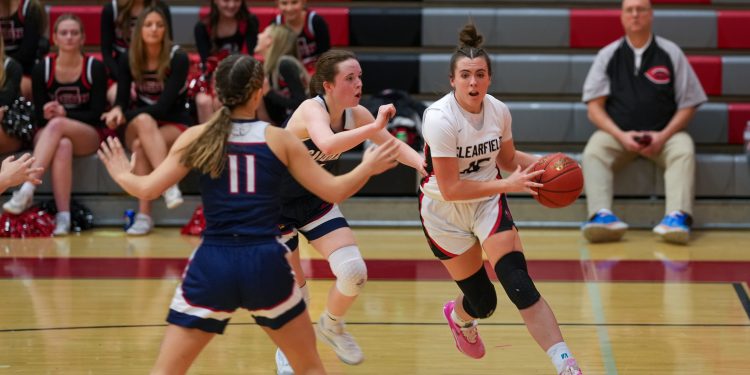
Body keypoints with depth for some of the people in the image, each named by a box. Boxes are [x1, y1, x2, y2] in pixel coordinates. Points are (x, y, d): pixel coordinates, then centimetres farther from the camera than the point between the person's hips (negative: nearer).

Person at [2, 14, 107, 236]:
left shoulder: (95, 68, -2)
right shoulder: (42, 69, 1)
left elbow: (96, 114, -6)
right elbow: (39, 115, 2)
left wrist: (64, 114, -21)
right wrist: (47, 114, -23)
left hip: (88, 136, -1)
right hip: (47, 135, 1)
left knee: (57, 125, -36)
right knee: (63, 146, -38)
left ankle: (27, 190, -47)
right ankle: (63, 217, -48)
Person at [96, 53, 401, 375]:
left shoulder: (197, 138, 2)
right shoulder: (279, 139, 3)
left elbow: (148, 189, -2)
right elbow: (334, 191, 6)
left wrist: (121, 174, 20)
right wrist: (369, 167, 25)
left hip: (212, 265, 0)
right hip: (265, 264, 0)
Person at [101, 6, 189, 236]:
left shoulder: (178, 59, -12)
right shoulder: (129, 60, -1)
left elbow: (165, 104, -20)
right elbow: (122, 99, -5)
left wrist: (125, 114, -28)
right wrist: (117, 111, -31)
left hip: (175, 124, -3)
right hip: (138, 127, 3)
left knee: (141, 146, -34)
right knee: (144, 121, -35)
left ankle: (144, 215, -40)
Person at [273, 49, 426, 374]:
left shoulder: (355, 114, -9)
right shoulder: (312, 110, -29)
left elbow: (393, 145, -14)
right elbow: (328, 144, -50)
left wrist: (422, 162, -33)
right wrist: (375, 127, -56)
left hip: (315, 201, 6)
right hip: (277, 204, -5)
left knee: (354, 273, -9)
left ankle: (331, 326, 22)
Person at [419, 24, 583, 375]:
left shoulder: (498, 111, -9)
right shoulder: (440, 119, -27)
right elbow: (450, 189, -28)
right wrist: (508, 184, -32)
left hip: (488, 203, 3)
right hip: (444, 212, -3)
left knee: (518, 283, -19)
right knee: (482, 301, 5)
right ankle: (459, 316, 45)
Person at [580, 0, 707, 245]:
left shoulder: (670, 53, 6)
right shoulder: (608, 55, 7)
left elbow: (687, 105, 4)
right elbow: (594, 107, 3)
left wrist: (662, 137, -12)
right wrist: (621, 136, -13)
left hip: (663, 135, -1)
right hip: (617, 134, 1)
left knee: (684, 150, -32)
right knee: (593, 151, -29)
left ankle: (677, 217, -47)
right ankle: (602, 216, -46)